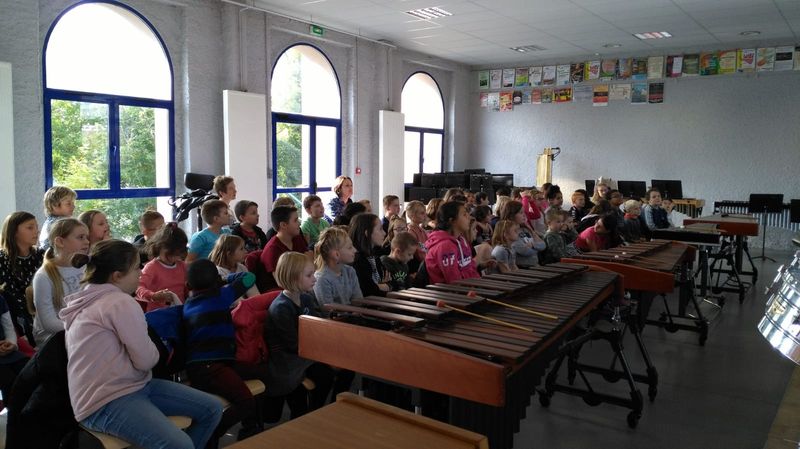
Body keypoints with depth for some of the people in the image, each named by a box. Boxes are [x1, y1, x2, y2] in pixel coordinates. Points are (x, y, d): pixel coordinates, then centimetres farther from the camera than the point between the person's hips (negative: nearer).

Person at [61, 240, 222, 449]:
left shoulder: (90, 300, 14)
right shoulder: (121, 302, -16)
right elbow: (146, 360, -14)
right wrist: (152, 351, 6)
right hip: (106, 403, -10)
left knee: (212, 408, 5)